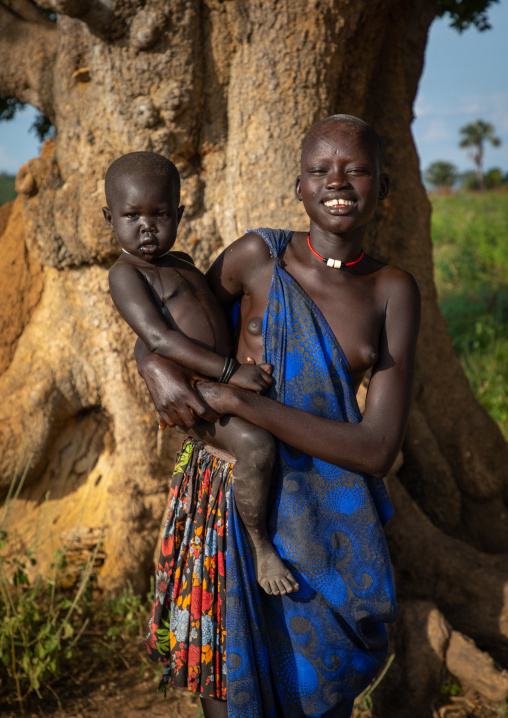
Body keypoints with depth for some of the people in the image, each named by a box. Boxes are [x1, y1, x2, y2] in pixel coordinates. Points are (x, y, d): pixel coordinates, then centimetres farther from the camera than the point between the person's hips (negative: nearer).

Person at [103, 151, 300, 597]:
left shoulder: (180, 262, 16)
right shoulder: (126, 273, -12)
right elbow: (159, 338, -24)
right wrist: (230, 370, -28)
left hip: (225, 384, 9)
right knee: (255, 443, -32)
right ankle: (261, 545, -14)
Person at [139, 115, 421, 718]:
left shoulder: (395, 290, -4)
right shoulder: (256, 257, -6)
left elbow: (378, 448, -13)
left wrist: (239, 401, -19)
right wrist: (157, 367, -18)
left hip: (328, 505, 1)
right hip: (233, 495, -1)